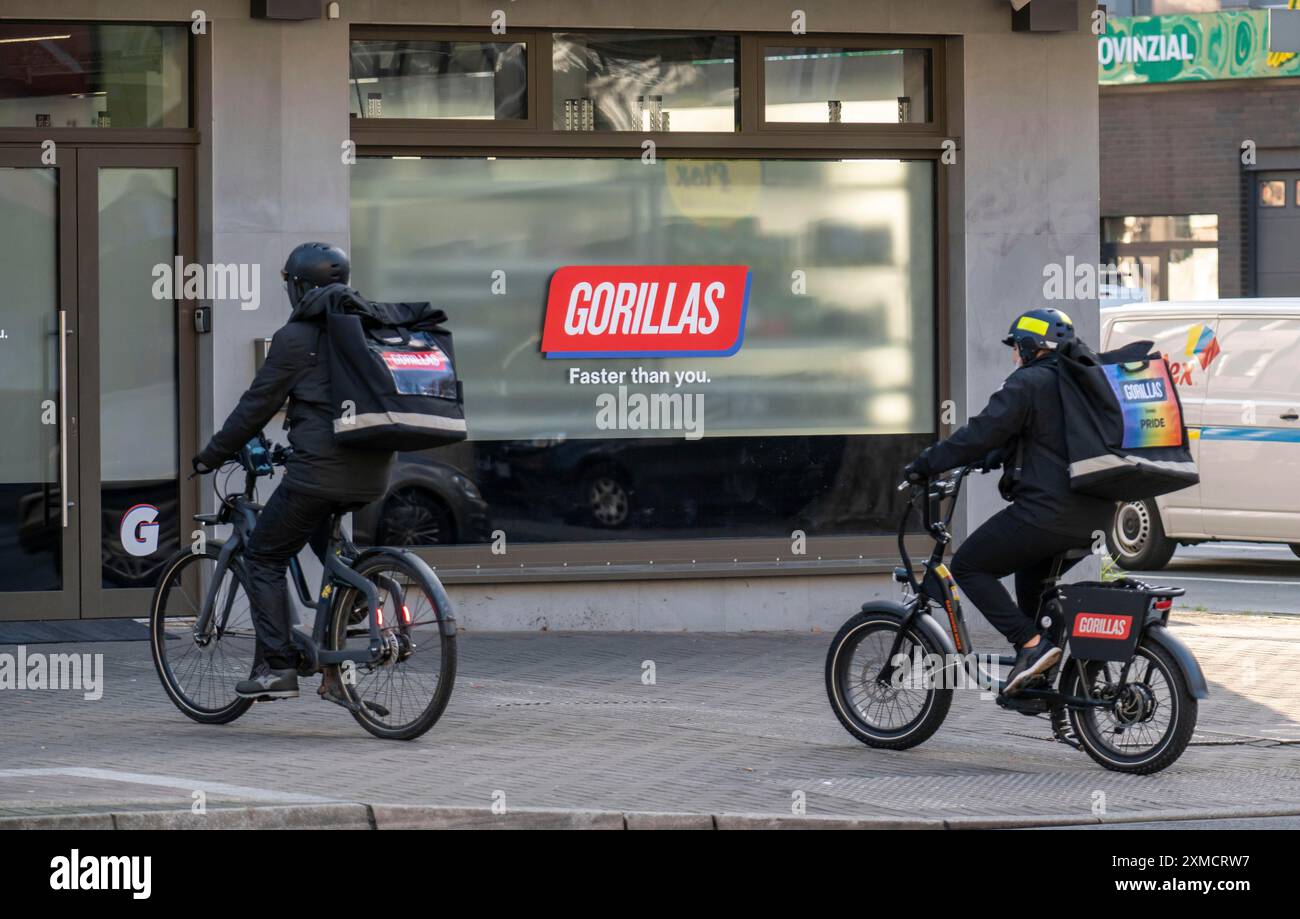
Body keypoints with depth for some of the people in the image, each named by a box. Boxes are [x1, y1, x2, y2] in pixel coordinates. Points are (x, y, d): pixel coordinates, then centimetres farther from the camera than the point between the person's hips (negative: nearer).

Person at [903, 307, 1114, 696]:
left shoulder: (1027, 383, -8)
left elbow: (982, 433, -13)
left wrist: (926, 464, -5)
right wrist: (984, 460, 35)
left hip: (1047, 511, -9)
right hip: (1092, 519, 9)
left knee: (968, 566, 1)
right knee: (1031, 577, 30)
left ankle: (1032, 643, -12)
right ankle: (1039, 679, 27)